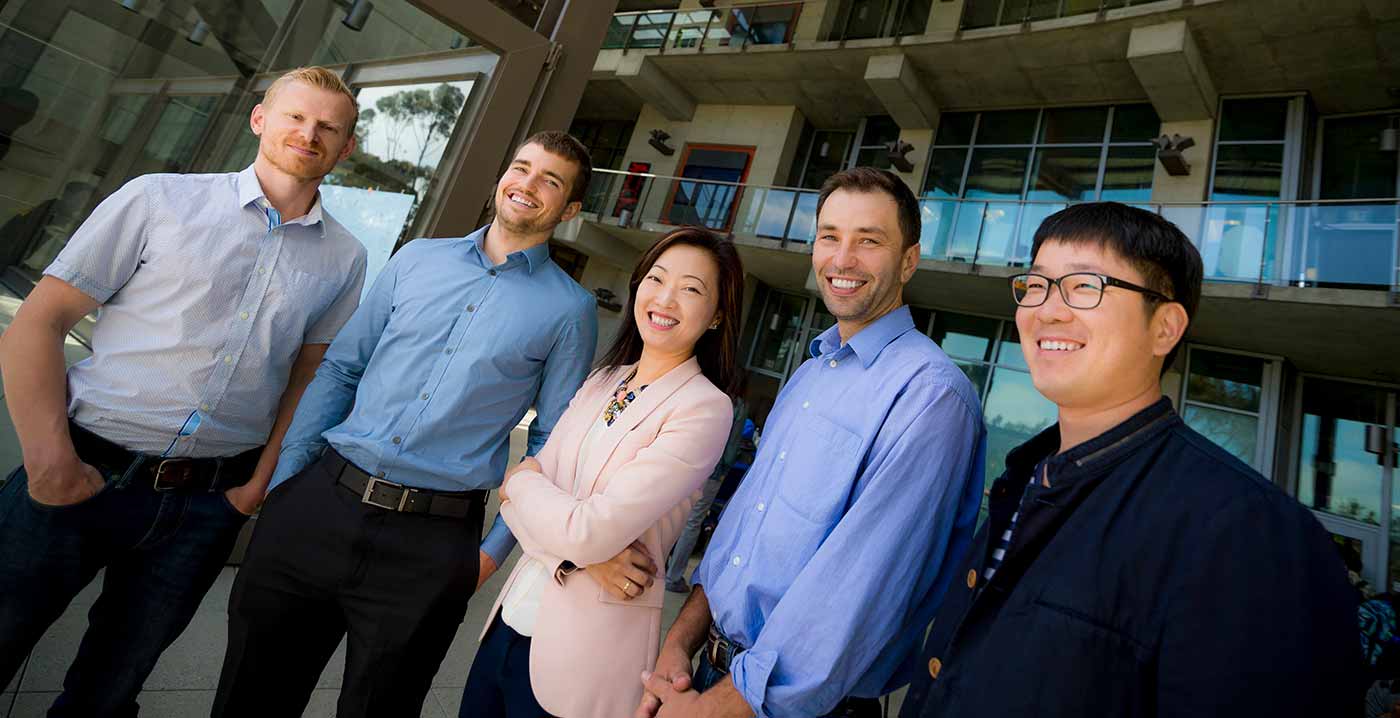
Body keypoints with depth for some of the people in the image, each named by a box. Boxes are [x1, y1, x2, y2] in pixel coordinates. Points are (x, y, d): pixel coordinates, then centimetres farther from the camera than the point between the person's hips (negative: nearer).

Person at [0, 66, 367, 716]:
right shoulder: (160, 199, -1)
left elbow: (308, 375, 8)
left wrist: (261, 480, -1)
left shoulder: (344, 259, 4)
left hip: (210, 503, 2)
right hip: (85, 476, -1)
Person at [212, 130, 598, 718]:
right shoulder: (418, 258, 7)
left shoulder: (570, 309, -2)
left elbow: (553, 441, 0)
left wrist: (497, 548, -3)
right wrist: (283, 479, 4)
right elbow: (340, 368, 10)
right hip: (319, 504, 3)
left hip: (432, 543, -3)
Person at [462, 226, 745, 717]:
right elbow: (516, 500, 1)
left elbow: (591, 530, -22)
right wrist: (577, 557, -17)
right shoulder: (602, 381, 4)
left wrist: (521, 480, -5)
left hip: (581, 649, -5)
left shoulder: (704, 409, -16)